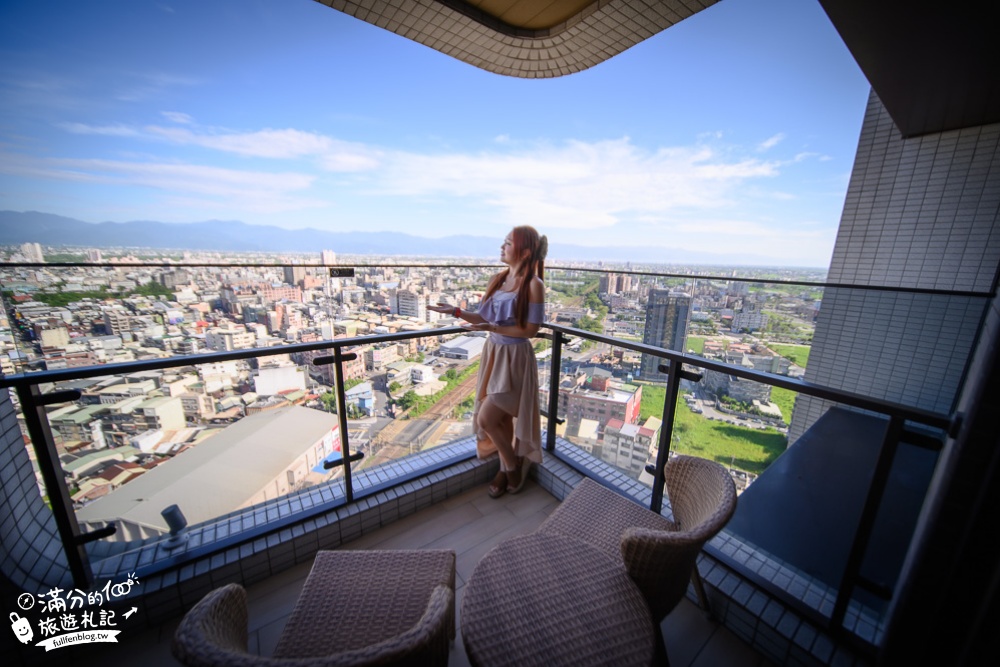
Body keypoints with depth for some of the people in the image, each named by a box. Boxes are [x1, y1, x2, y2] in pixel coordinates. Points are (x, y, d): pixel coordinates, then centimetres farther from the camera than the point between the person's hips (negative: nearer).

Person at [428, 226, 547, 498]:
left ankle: (513, 467, 22)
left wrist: (493, 328, -22)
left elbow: (530, 330, -15)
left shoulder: (533, 285, -13)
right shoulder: (498, 279, 6)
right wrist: (457, 312, -7)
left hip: (515, 359, -6)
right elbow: (484, 317, 6)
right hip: (493, 354, 6)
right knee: (502, 418, 15)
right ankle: (507, 468, 37)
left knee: (486, 419, -5)